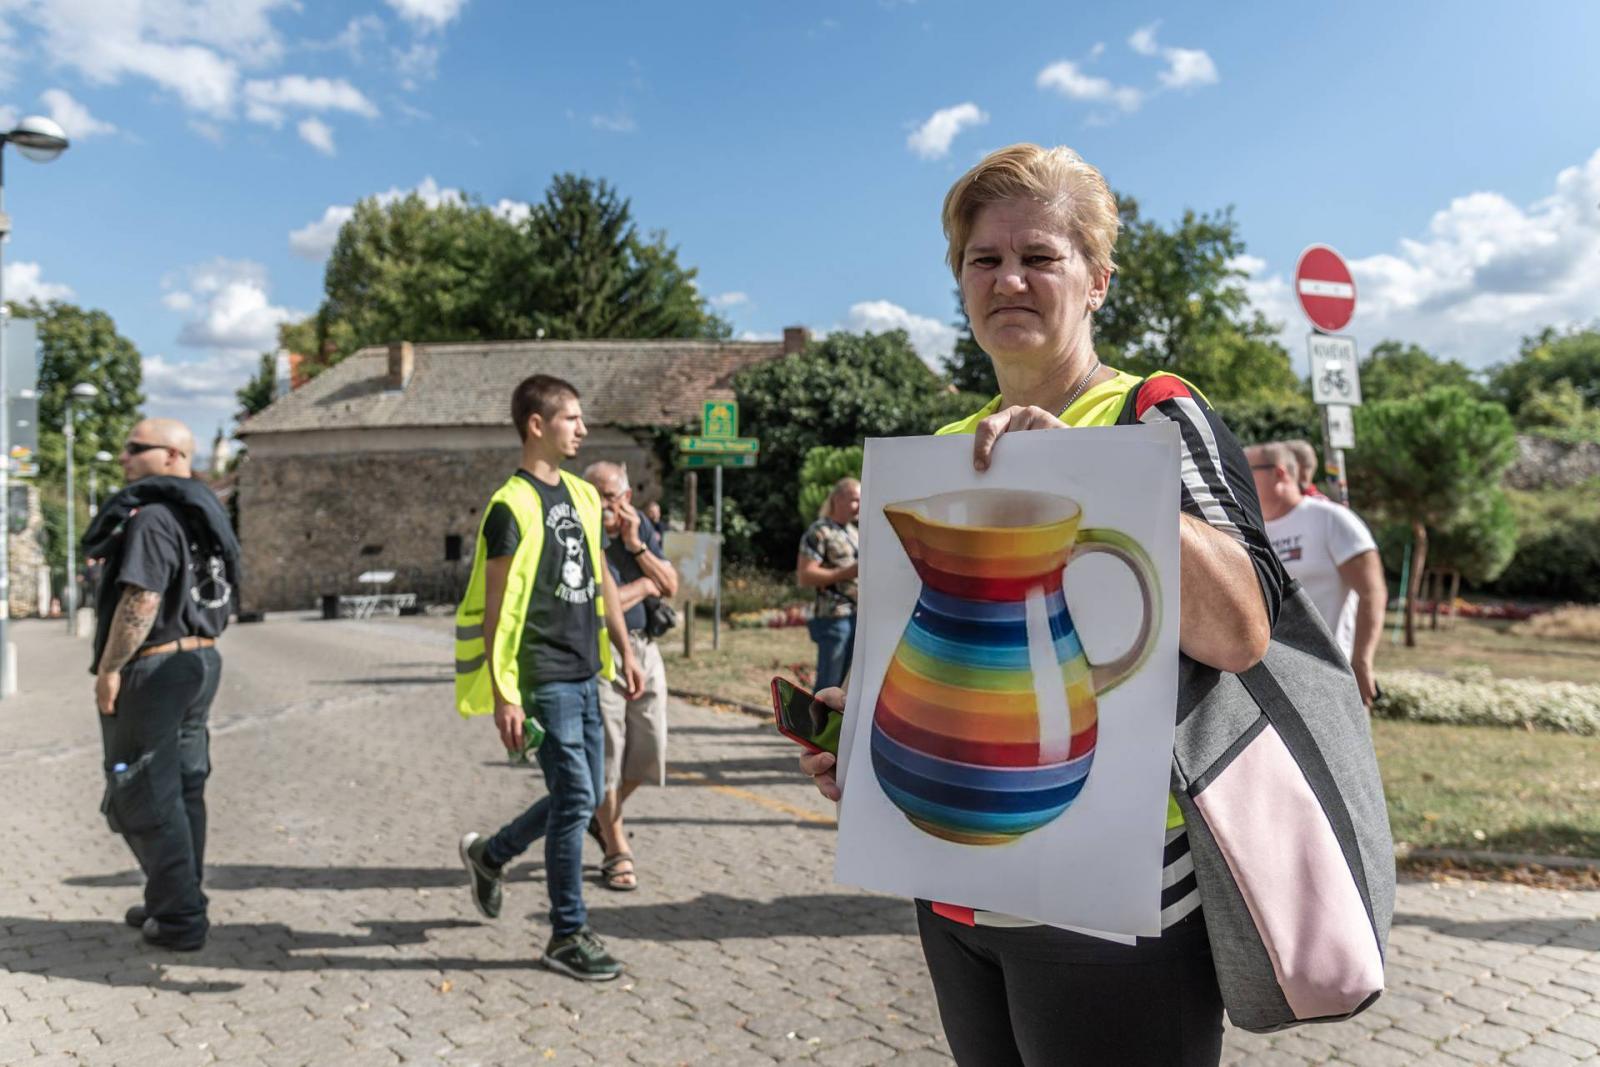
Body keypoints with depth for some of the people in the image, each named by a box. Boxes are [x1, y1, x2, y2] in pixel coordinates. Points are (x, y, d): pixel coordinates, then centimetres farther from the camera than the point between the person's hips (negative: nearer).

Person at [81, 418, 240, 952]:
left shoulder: (151, 517, -18)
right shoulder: (201, 516, 12)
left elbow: (141, 601, -25)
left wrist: (108, 668, -17)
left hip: (152, 669, -9)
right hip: (199, 661, 9)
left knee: (145, 799, 0)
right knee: (183, 792, 16)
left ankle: (179, 921, 5)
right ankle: (177, 902, 27)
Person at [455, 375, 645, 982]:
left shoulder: (581, 494, 13)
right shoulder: (512, 506, -12)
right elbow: (496, 608, -14)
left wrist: (625, 650, 17)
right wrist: (503, 695, -17)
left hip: (583, 673, 8)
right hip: (544, 677, -8)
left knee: (584, 797, 15)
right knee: (575, 799, -4)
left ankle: (489, 854, 37)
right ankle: (568, 936, 11)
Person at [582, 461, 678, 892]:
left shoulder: (641, 526, 6)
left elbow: (670, 587, 2)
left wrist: (636, 546, -10)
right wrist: (644, 585, -9)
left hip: (644, 648, 6)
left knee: (649, 750, 8)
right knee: (607, 751, -2)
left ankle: (606, 815, 36)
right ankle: (617, 854, 11)